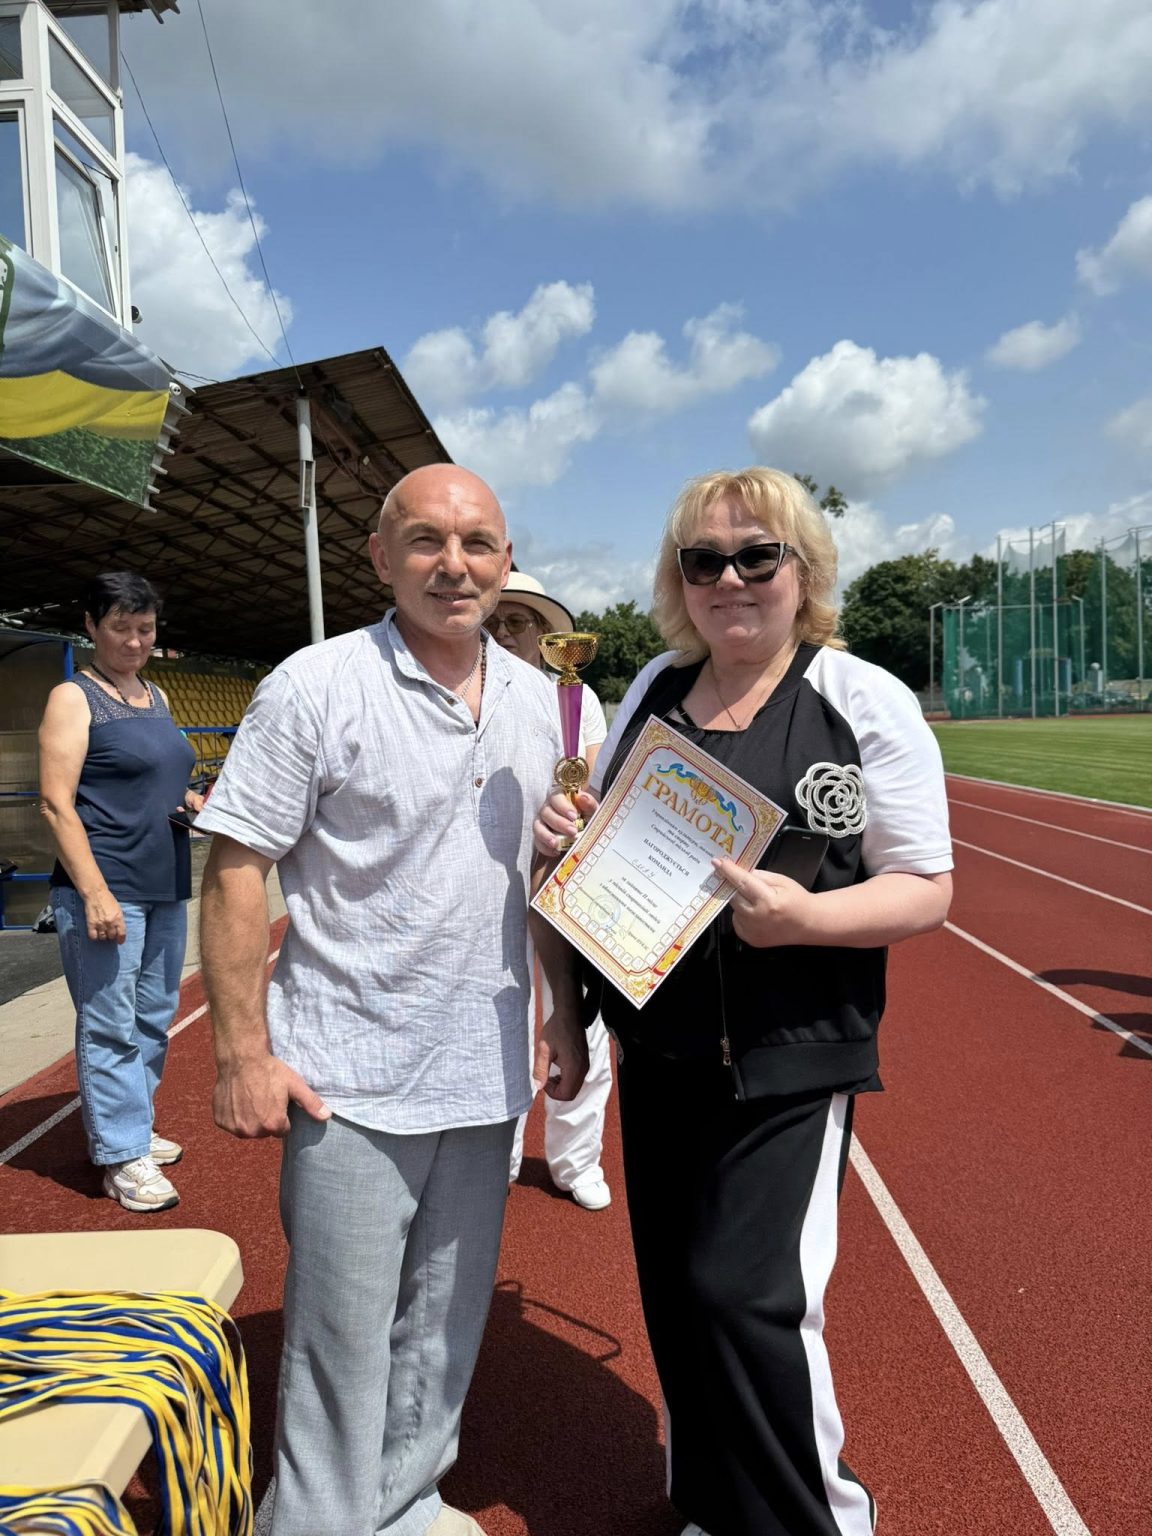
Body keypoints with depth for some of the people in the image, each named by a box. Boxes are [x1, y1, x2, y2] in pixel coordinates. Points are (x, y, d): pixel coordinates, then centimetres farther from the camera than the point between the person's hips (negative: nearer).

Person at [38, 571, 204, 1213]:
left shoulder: (156, 696, 16)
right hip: (105, 888, -7)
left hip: (166, 887, 8)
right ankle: (122, 1156, 9)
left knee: (155, 1017, 14)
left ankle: (133, 1127, 29)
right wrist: (94, 892, -20)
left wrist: (193, 800, 6)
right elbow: (57, 803, -13)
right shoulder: (73, 698, -6)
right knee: (110, 1027, -1)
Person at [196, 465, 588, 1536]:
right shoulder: (315, 688, -11)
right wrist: (242, 1053, -14)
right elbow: (234, 871, -11)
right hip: (349, 1082, -5)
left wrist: (564, 1011, 12)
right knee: (342, 1336, 7)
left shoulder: (534, 700, 6)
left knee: (446, 1322, 20)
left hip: (485, 1074, 6)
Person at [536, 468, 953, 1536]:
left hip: (792, 1056, -5)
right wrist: (569, 837, -6)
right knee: (674, 1290, 15)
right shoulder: (653, 690, 7)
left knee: (747, 1289, -7)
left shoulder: (867, 702, -8)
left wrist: (804, 915, -27)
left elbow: (925, 890, -9)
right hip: (659, 1047, 5)